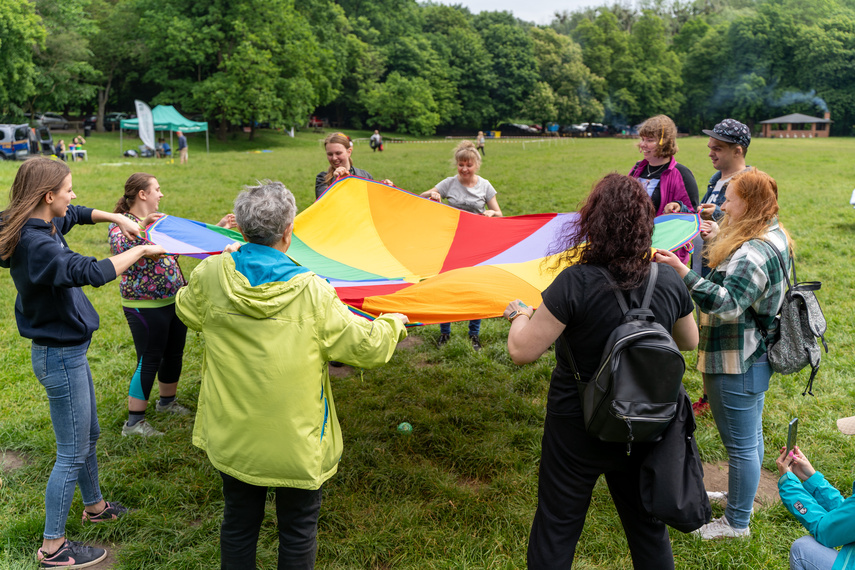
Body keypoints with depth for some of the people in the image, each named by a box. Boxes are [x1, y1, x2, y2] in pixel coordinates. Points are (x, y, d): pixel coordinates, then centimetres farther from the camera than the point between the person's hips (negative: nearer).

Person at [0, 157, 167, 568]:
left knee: (88, 435, 25)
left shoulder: (43, 227, 2)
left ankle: (94, 506, 46)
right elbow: (92, 272, -38)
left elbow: (76, 214, 23)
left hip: (67, 351, 10)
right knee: (72, 454, 2)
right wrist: (139, 250, -24)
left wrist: (116, 218, 7)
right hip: (60, 356, -10)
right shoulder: (36, 244, -27)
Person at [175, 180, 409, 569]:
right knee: (298, 529, 17)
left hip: (233, 437, 4)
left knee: (239, 523, 23)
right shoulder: (311, 292, -20)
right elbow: (367, 347, -13)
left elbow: (188, 312, 13)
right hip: (296, 442, -3)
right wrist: (393, 323, 9)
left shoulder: (211, 275, -10)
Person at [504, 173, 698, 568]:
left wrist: (519, 315, -2)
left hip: (577, 428, -4)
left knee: (556, 529, 15)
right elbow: (689, 342, 9)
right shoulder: (669, 281, -10)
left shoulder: (575, 283, -26)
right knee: (648, 526, 24)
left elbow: (522, 352, -22)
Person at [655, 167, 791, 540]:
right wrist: (718, 239, 8)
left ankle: (737, 522, 20)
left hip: (736, 363, -11)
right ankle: (742, 497, 44)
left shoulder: (754, 254, -26)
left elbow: (726, 303, -35)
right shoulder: (772, 237, 8)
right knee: (751, 435, 25)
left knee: (741, 444, 4)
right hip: (754, 356, 11)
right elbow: (732, 274, 19)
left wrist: (682, 271, -41)